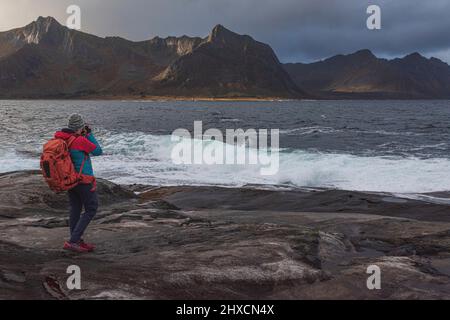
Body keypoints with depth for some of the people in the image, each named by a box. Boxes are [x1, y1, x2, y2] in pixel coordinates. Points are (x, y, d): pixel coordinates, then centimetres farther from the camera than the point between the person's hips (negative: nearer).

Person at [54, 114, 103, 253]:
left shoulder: (60, 138, 0)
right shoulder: (81, 140, -21)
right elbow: (98, 151, -7)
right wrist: (89, 134, -3)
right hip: (84, 180, -8)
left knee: (75, 210, 14)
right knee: (91, 210, 2)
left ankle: (77, 242, 21)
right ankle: (72, 241, -4)